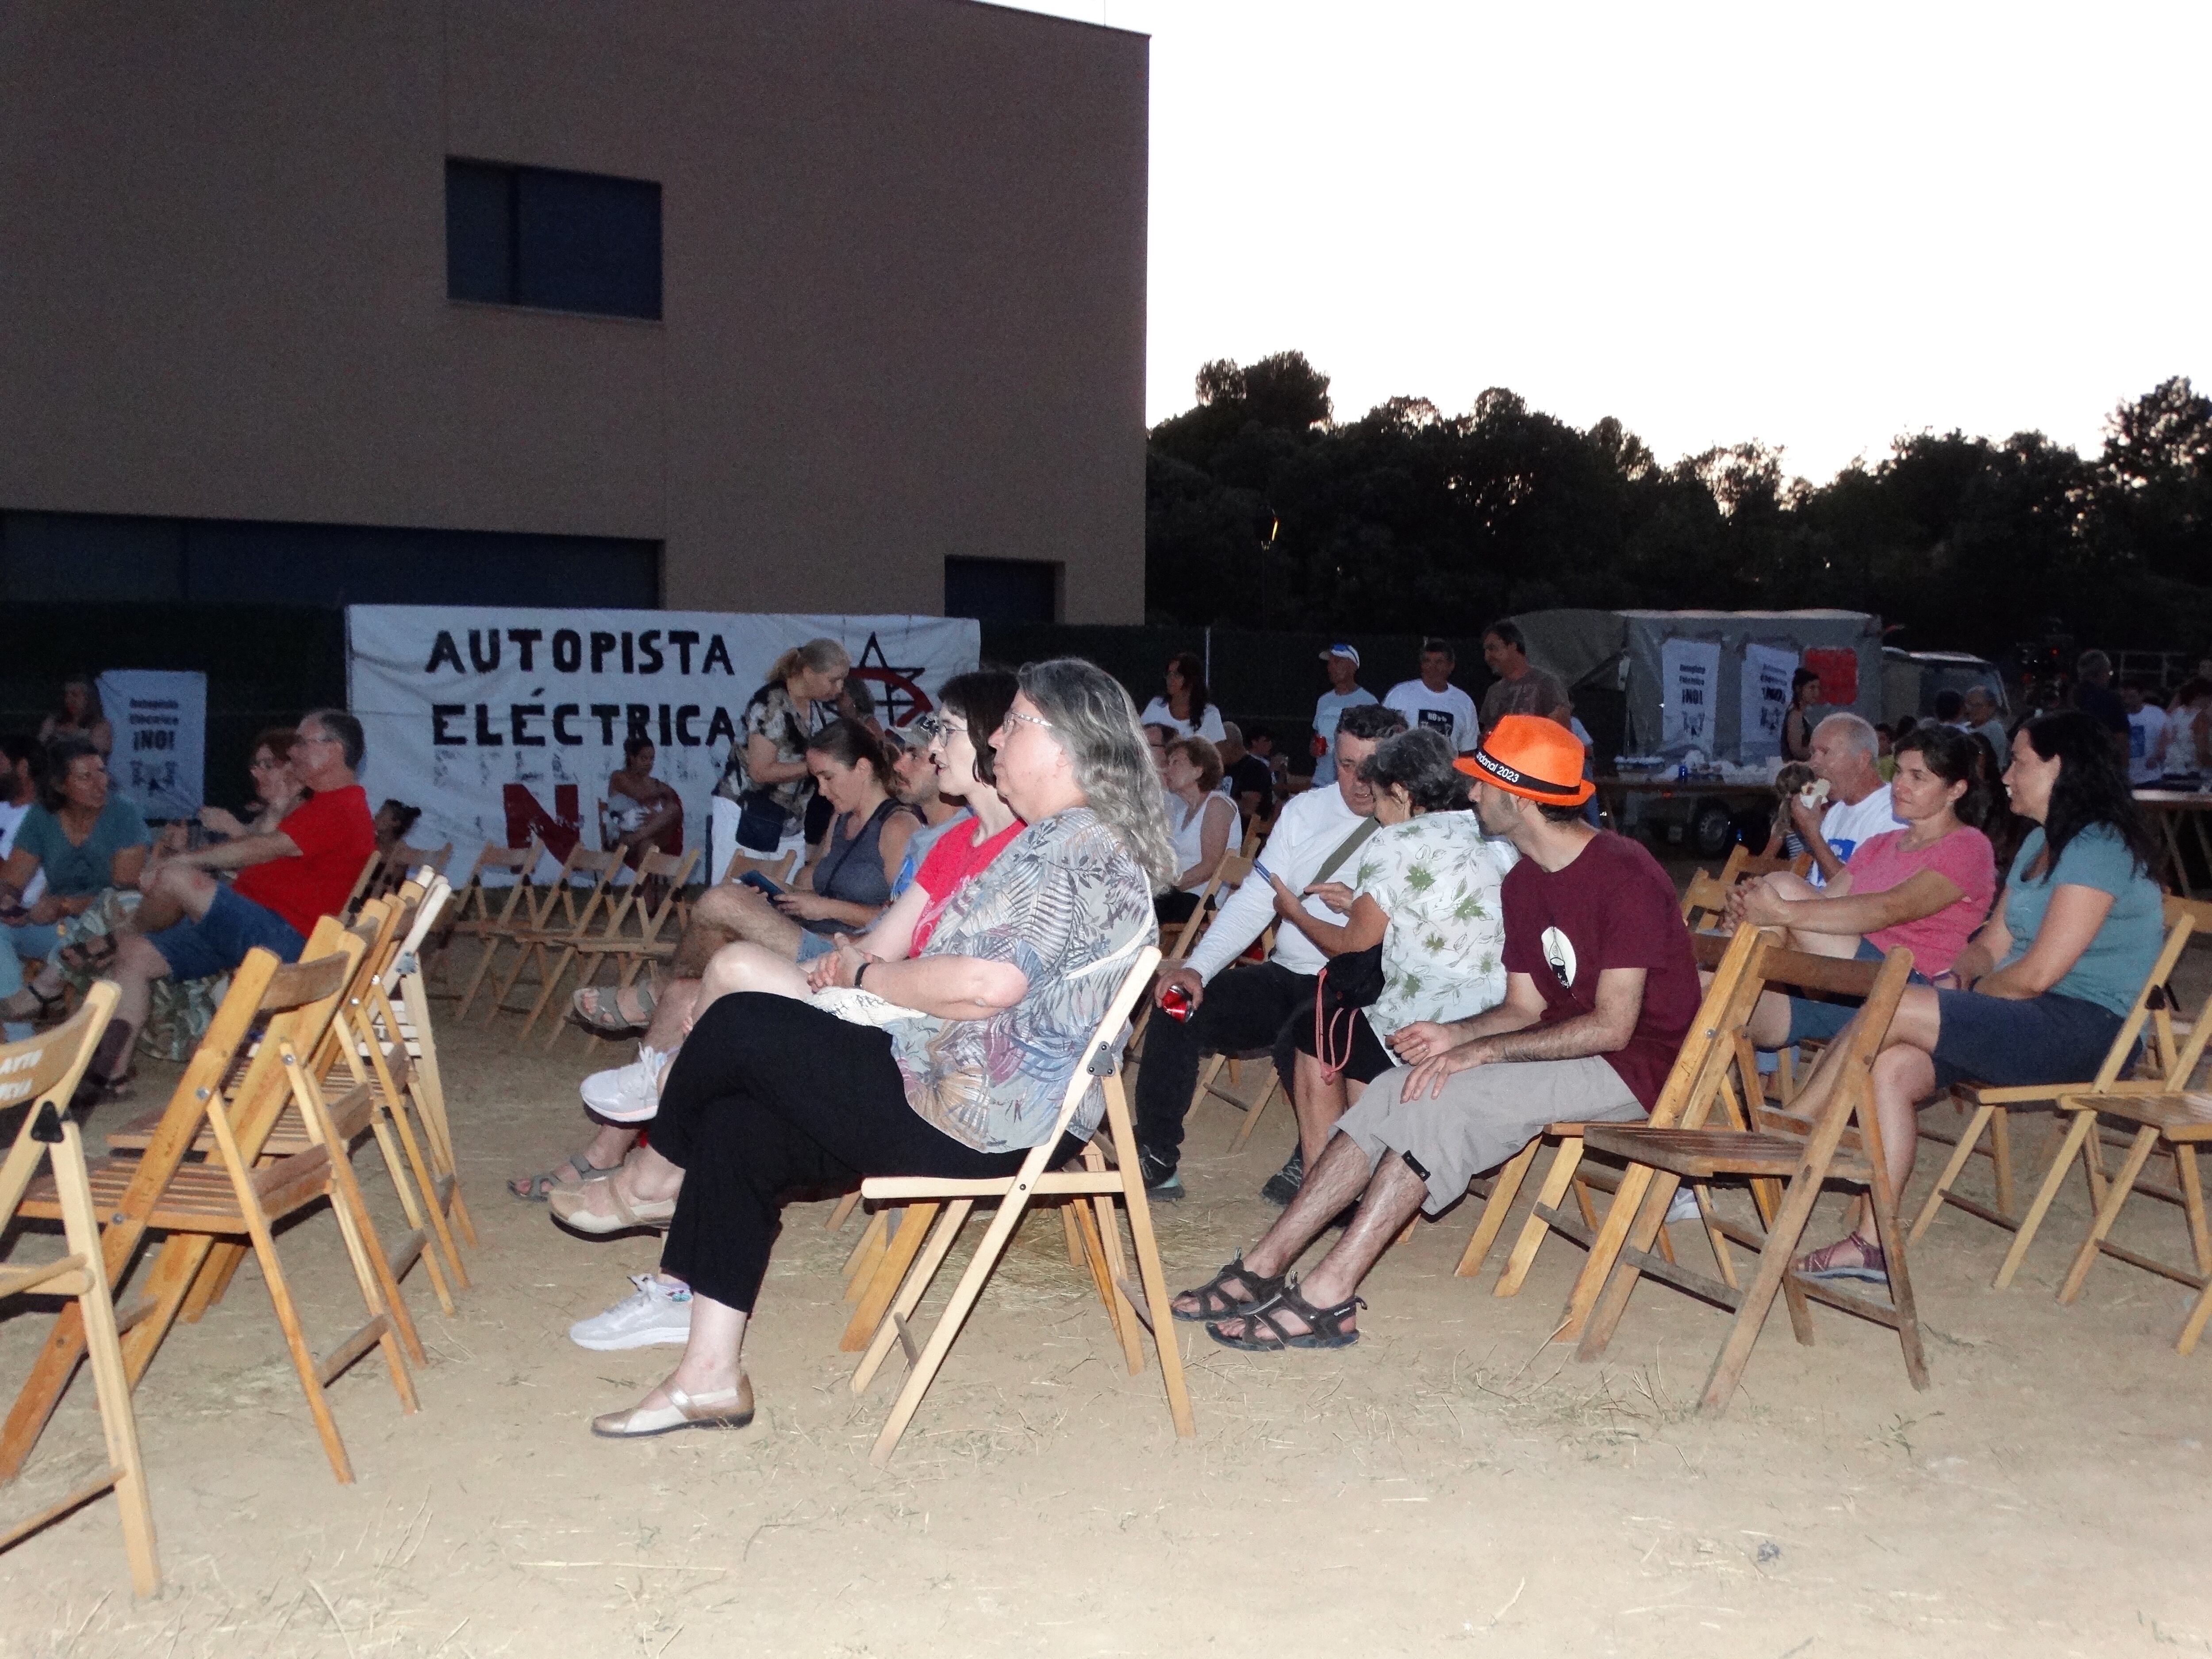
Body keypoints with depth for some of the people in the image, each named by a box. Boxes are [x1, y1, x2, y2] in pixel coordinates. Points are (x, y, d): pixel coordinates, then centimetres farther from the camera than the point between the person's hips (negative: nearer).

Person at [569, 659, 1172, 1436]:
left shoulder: (1079, 848, -18)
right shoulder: (1062, 841, 18)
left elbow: (990, 982, -28)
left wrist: (875, 977, -10)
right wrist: (863, 961, 8)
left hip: (975, 1123, -11)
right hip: (986, 1109, 11)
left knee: (740, 1025, -7)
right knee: (735, 1126, 6)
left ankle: (659, 1175, 23)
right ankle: (710, 1377, 8)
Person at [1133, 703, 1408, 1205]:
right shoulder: (1306, 810, 12)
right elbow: (1254, 900, 7)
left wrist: (1362, 908, -27)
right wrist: (1197, 967, -5)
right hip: (1287, 975, 6)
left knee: (1300, 1038, -35)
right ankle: (1156, 1158, -2)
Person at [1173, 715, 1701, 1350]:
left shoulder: (1624, 876, -18)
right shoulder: (1523, 883, 10)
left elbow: (1613, 1027, -23)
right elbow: (1524, 1009, 10)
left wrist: (1480, 1052, -26)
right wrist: (1453, 1034, -10)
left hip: (1632, 1064, -8)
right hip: (1565, 1050, 8)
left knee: (1441, 1100, -26)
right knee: (1398, 1091, -10)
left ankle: (1327, 1298, -25)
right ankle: (1264, 1267, -12)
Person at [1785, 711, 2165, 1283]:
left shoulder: (2098, 849, -12)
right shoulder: (2040, 843, 20)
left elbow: (2036, 975, -18)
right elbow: (1994, 945, 19)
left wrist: (1965, 997, -1)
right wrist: (1959, 975, -3)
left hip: (2083, 1026, -9)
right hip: (2031, 1021, 9)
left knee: (1891, 1007, -23)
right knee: (1892, 1069, -15)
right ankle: (1870, 1242, -16)